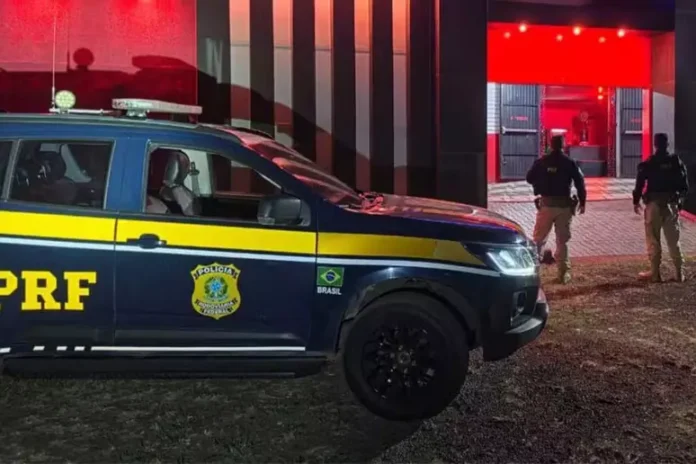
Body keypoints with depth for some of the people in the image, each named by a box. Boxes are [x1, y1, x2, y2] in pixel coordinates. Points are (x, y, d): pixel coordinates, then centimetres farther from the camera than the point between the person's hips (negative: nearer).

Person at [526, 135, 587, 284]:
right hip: (564, 205, 0)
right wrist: (582, 202, 6)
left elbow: (529, 178, 6)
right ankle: (563, 273, 6)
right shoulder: (570, 163, -1)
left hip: (546, 204, 0)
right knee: (562, 240, 7)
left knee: (539, 238, 7)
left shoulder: (541, 161, -1)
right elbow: (580, 183, -2)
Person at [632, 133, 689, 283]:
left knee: (653, 240, 3)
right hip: (672, 204, 3)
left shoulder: (648, 163, -5)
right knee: (673, 240, 10)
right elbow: (684, 185, 5)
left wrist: (636, 201, 5)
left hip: (654, 204, -3)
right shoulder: (677, 162, 4)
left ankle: (655, 273, 3)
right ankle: (679, 273, 11)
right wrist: (680, 201, 16)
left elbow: (639, 184, -6)